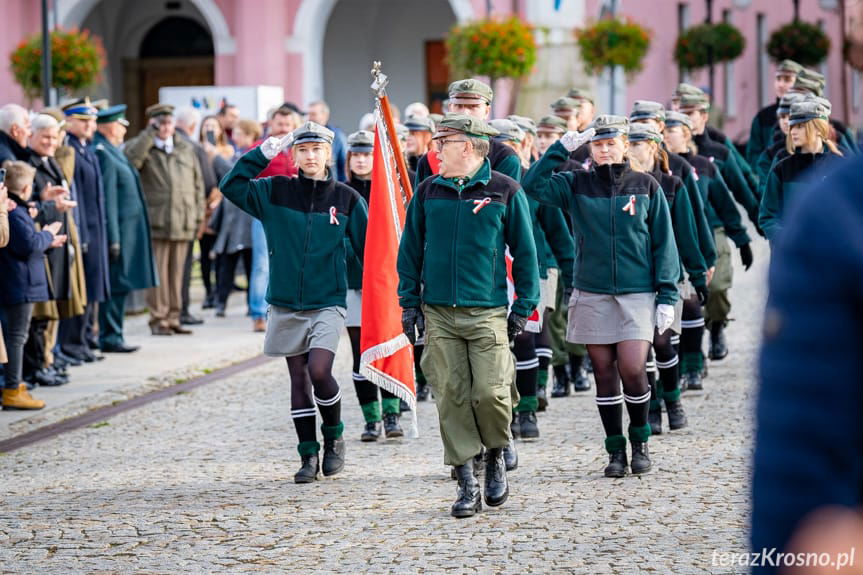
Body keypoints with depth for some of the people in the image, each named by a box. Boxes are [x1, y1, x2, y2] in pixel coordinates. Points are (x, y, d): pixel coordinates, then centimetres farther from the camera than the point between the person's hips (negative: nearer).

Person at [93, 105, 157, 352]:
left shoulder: (111, 151, 15)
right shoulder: (103, 154, -17)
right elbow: (107, 199, -20)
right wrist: (113, 239, -21)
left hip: (128, 228, 10)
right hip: (118, 229, -10)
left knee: (121, 286, 13)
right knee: (117, 285, -5)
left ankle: (112, 336, 19)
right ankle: (110, 338, 0)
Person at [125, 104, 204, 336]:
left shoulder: (186, 150, 17)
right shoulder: (144, 148, 4)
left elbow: (197, 184, 19)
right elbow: (131, 159, -21)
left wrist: (198, 214, 12)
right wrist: (149, 133, -14)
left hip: (183, 224, 4)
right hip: (155, 221, -4)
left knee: (176, 273, 7)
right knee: (158, 273, -5)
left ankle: (173, 318, 14)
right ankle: (158, 319, 0)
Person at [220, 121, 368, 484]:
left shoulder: (346, 199, 1)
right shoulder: (276, 192, 4)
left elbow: (367, 248, 5)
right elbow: (231, 186, -1)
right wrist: (263, 154, -7)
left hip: (327, 303, -2)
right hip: (285, 304, 2)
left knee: (319, 371, -18)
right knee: (298, 378, 7)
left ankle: (334, 437, 7)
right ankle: (309, 456, 15)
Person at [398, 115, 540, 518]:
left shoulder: (505, 191, 1)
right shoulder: (427, 193, 8)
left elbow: (524, 251, 5)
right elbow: (410, 250, 14)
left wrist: (524, 307, 2)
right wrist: (409, 301, 7)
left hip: (487, 313, -3)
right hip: (439, 313, 3)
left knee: (490, 392, -10)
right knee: (451, 398, 0)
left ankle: (495, 456, 19)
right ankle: (466, 484, 7)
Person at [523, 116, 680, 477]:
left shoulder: (646, 187, 4)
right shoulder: (577, 185, 5)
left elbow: (663, 244, 5)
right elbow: (533, 185, -8)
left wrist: (667, 297, -1)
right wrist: (563, 147, -11)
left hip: (637, 294, -1)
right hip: (592, 295, 2)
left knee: (632, 369, -11)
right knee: (604, 371, 4)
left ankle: (640, 442, 11)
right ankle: (616, 451, 14)